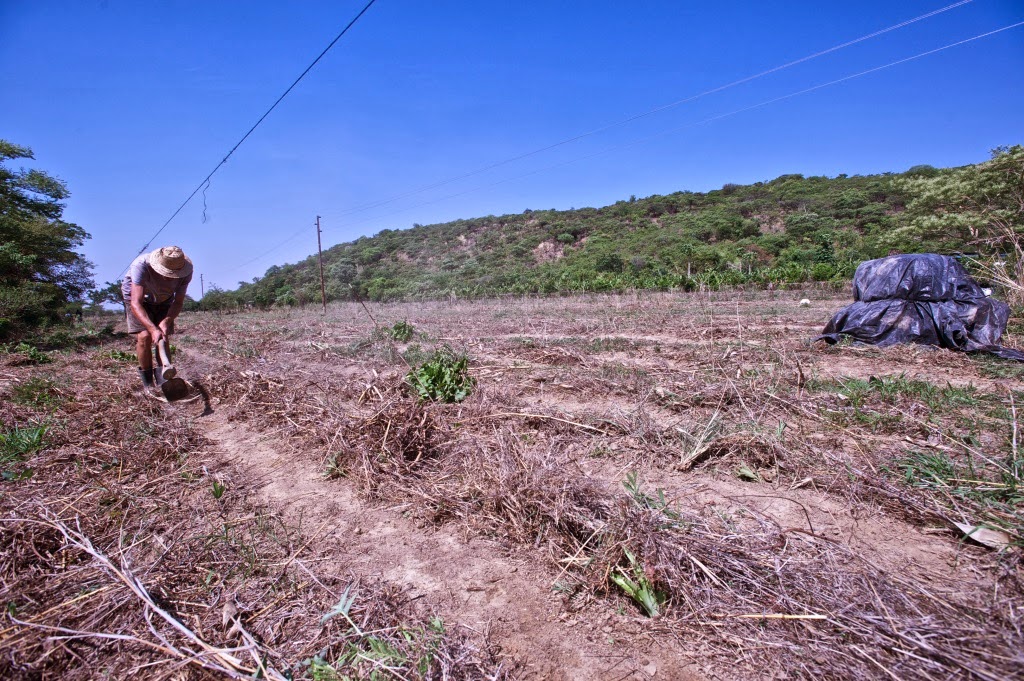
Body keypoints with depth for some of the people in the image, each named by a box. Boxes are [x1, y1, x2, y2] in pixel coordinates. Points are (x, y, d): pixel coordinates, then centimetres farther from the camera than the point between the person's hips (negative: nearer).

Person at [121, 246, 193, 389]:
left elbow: (178, 303, -20)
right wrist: (153, 329, -53)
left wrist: (166, 321, -38)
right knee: (144, 336, -18)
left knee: (164, 338, -8)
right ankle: (148, 383, -4)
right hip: (137, 297, -3)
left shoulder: (185, 272, -30)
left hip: (163, 300, 3)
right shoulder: (141, 265, -39)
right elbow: (136, 304, -42)